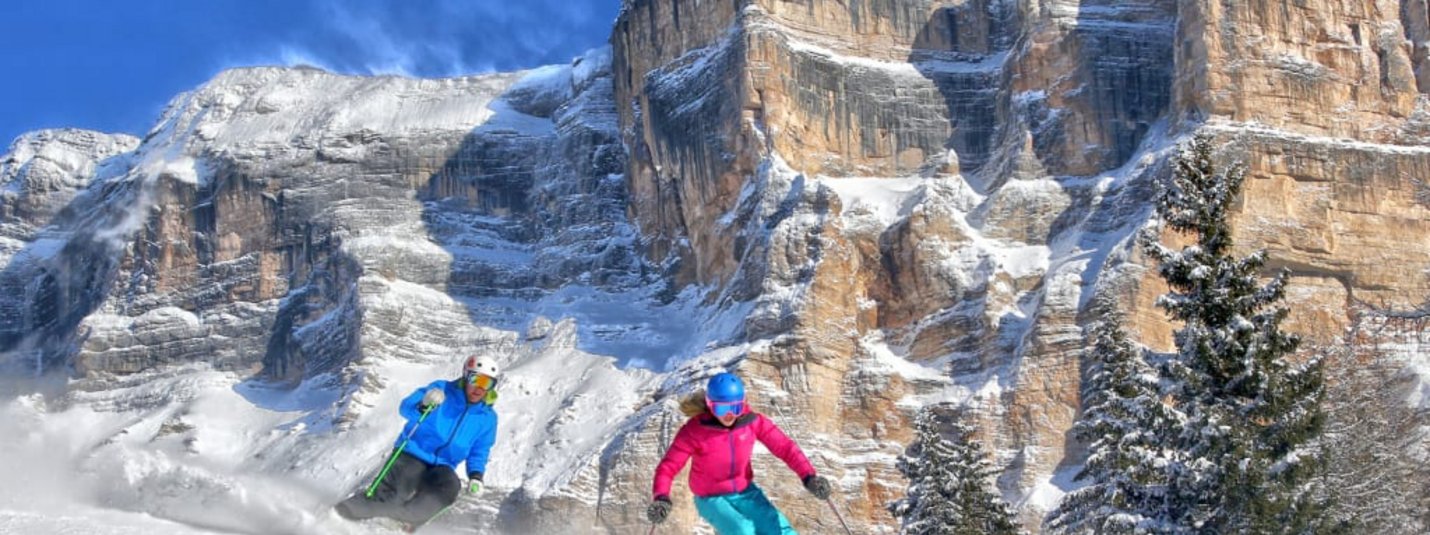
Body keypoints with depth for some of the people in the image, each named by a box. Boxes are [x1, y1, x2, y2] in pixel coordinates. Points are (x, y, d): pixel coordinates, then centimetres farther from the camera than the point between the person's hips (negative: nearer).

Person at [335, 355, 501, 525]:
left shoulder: (487, 418, 5)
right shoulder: (442, 389, -3)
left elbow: (479, 452, 14)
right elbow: (405, 408, -12)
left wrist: (476, 476, -5)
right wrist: (423, 407, -34)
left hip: (441, 467, 3)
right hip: (413, 455, -2)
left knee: (449, 486, -32)